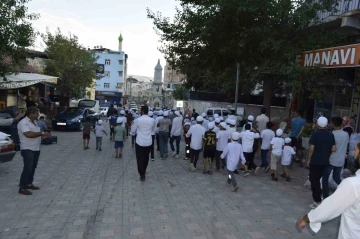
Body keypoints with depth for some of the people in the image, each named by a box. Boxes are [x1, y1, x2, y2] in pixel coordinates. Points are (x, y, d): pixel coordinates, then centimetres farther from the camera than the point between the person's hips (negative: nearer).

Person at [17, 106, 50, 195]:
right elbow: (29, 134, -30)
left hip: (36, 149, 9)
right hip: (27, 149, -9)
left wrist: (43, 134, 7)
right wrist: (42, 133, -24)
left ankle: (29, 183, 26)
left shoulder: (34, 122, 13)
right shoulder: (23, 123, -17)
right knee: (27, 168, -8)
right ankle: (22, 188, -1)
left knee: (33, 167, 15)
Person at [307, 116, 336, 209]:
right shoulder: (331, 135, -1)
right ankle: (319, 196, 31)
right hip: (325, 162, 5)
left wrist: (309, 160, -4)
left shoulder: (315, 134, -14)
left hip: (315, 161, -5)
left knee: (314, 180, 4)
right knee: (318, 179, 22)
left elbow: (311, 149, -15)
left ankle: (317, 201, 4)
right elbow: (334, 149, -1)